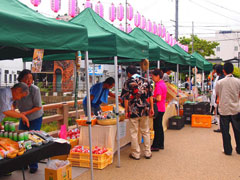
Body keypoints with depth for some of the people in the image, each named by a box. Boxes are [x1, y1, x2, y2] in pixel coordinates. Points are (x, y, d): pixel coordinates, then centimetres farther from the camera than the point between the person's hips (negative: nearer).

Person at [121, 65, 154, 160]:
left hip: (133, 111, -4)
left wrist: (126, 111, -3)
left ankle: (136, 154, 15)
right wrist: (151, 108, 13)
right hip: (145, 110, 4)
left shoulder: (128, 82, -7)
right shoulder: (146, 81, 4)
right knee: (146, 132, 14)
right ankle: (147, 153, 21)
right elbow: (150, 96, 6)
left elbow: (126, 98, -9)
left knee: (134, 133, 7)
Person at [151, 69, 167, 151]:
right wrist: (153, 97, 12)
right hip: (162, 108, 10)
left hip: (158, 109, -10)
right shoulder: (163, 84, 13)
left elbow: (158, 99, -23)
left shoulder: (158, 85, -18)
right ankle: (161, 144, 23)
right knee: (160, 127, 15)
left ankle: (155, 146, 4)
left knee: (157, 128, -3)